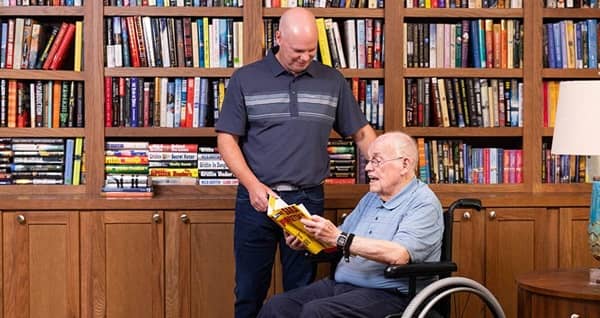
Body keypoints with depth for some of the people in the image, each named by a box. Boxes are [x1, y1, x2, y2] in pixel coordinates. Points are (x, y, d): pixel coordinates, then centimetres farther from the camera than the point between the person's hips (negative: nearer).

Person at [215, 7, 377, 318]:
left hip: (308, 200, 1)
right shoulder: (245, 80, 0)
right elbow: (227, 139, -1)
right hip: (257, 198, -1)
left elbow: (361, 132, 12)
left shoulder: (333, 81, 6)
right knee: (250, 292, 6)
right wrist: (253, 185, -13)